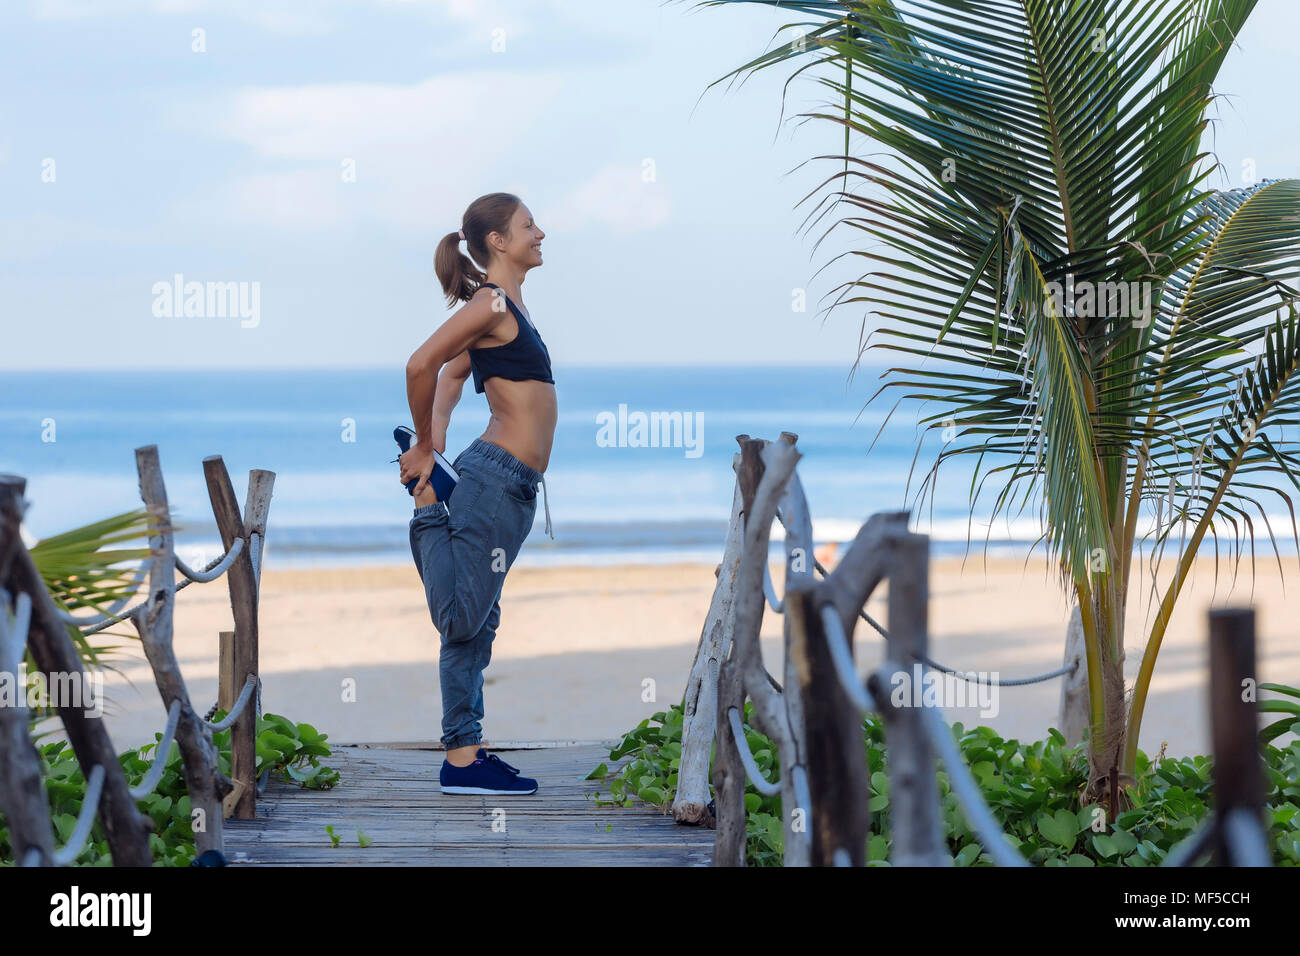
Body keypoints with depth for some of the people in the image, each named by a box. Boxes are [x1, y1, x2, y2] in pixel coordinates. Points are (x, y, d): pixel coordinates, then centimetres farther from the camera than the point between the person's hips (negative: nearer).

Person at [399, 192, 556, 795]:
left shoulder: (508, 305, 18)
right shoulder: (492, 303, -10)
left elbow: (451, 373, 23)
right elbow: (421, 365, -18)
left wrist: (435, 443, 9)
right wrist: (425, 449, -5)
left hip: (515, 486, 10)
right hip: (495, 475, -10)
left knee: (476, 624, 9)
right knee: (462, 617, -9)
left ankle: (466, 756, 11)